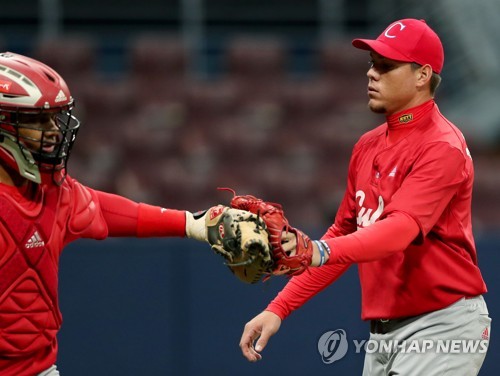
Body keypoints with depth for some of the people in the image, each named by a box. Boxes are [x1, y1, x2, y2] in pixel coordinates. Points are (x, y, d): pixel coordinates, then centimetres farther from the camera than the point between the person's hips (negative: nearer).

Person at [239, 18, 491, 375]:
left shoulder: (442, 146, -14)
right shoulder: (368, 146, 14)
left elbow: (400, 229, -29)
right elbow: (342, 234, 19)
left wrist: (322, 251, -45)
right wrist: (278, 309, 10)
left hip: (442, 324, -8)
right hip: (382, 332, 8)